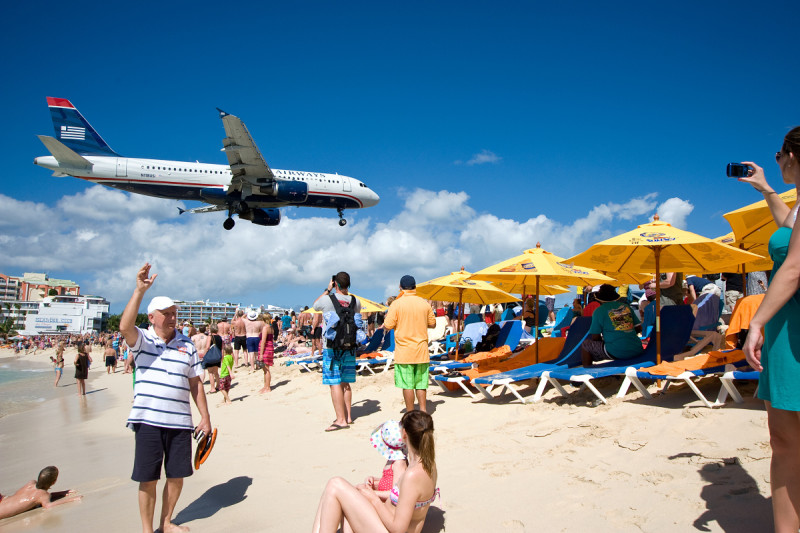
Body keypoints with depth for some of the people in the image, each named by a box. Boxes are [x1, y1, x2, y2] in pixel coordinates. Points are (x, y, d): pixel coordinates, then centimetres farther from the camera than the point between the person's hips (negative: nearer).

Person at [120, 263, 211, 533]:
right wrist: (139, 290, -29)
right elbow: (125, 327, -24)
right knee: (148, 478, 5)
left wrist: (205, 417, 7)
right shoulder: (142, 340, 0)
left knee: (177, 475, 11)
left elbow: (195, 384, 11)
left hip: (180, 421, 3)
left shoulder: (187, 345, 9)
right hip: (148, 420, -3)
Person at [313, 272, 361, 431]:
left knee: (335, 383, -4)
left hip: (331, 347, -5)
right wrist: (345, 292, 21)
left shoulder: (327, 299, -12)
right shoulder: (355, 301, 0)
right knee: (345, 383, 14)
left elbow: (315, 305, 11)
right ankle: (348, 416, 21)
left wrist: (328, 290, 14)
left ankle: (341, 419, -6)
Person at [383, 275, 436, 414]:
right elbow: (432, 324, 11)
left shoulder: (396, 304, -9)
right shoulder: (425, 303, 3)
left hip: (404, 352, -4)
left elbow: (388, 325, -10)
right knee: (421, 384, 13)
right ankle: (423, 411, 16)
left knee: (407, 385, 1)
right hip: (421, 350, 4)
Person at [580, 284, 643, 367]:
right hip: (637, 350, 6)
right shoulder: (626, 306, 15)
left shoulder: (599, 311, 0)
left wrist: (603, 340, 21)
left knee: (586, 344, 12)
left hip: (617, 352, -6)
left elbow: (595, 338, 0)